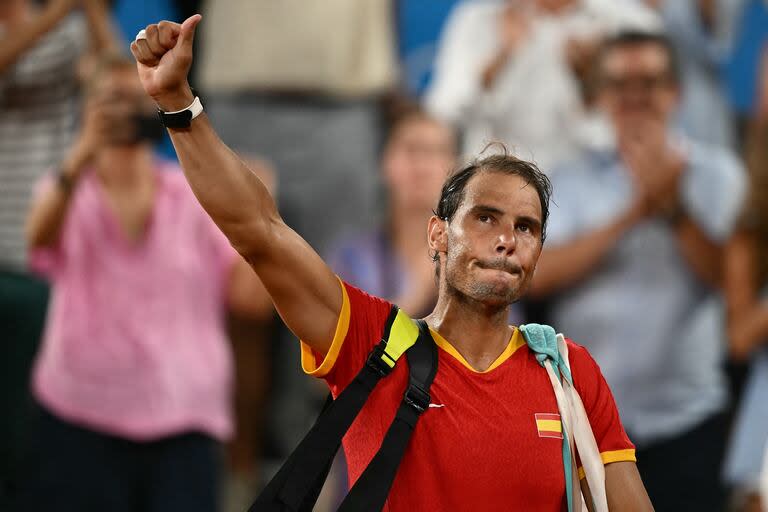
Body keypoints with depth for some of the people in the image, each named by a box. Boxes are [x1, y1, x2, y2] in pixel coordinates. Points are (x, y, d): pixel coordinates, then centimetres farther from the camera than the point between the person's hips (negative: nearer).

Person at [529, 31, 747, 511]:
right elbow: (540, 274, -11)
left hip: (686, 416, -1)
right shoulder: (574, 180, 5)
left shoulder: (716, 172, 1)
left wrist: (674, 208, -22)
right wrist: (631, 215, -18)